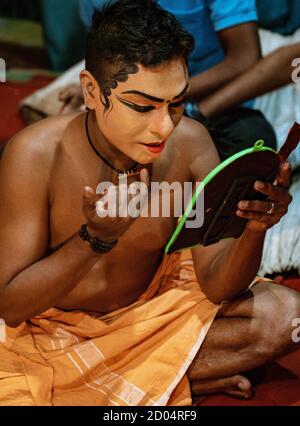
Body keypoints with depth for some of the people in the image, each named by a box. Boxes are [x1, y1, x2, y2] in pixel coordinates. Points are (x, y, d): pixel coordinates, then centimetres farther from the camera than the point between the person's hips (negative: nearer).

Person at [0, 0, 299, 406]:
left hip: (152, 307, 4)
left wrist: (254, 228, -32)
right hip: (51, 327, -3)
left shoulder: (189, 142, -15)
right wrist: (95, 238, -34)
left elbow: (215, 285, -11)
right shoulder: (36, 155, -24)